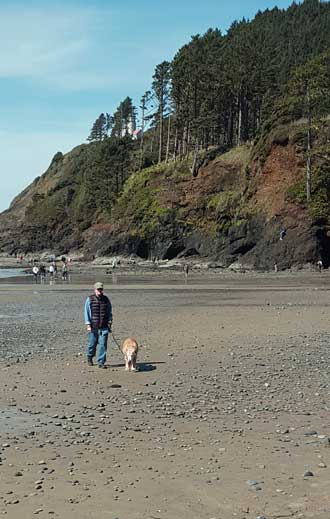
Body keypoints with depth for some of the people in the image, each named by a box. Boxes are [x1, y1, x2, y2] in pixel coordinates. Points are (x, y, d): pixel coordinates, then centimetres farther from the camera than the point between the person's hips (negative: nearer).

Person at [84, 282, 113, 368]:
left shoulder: (106, 299, 8)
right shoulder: (90, 299, 0)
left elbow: (109, 312, 13)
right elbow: (86, 312, 0)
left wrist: (110, 323, 3)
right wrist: (88, 325, -6)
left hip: (104, 327, 1)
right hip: (93, 327, -1)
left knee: (103, 344, -5)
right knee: (92, 344, 7)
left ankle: (101, 362, 1)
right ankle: (89, 358, 33)